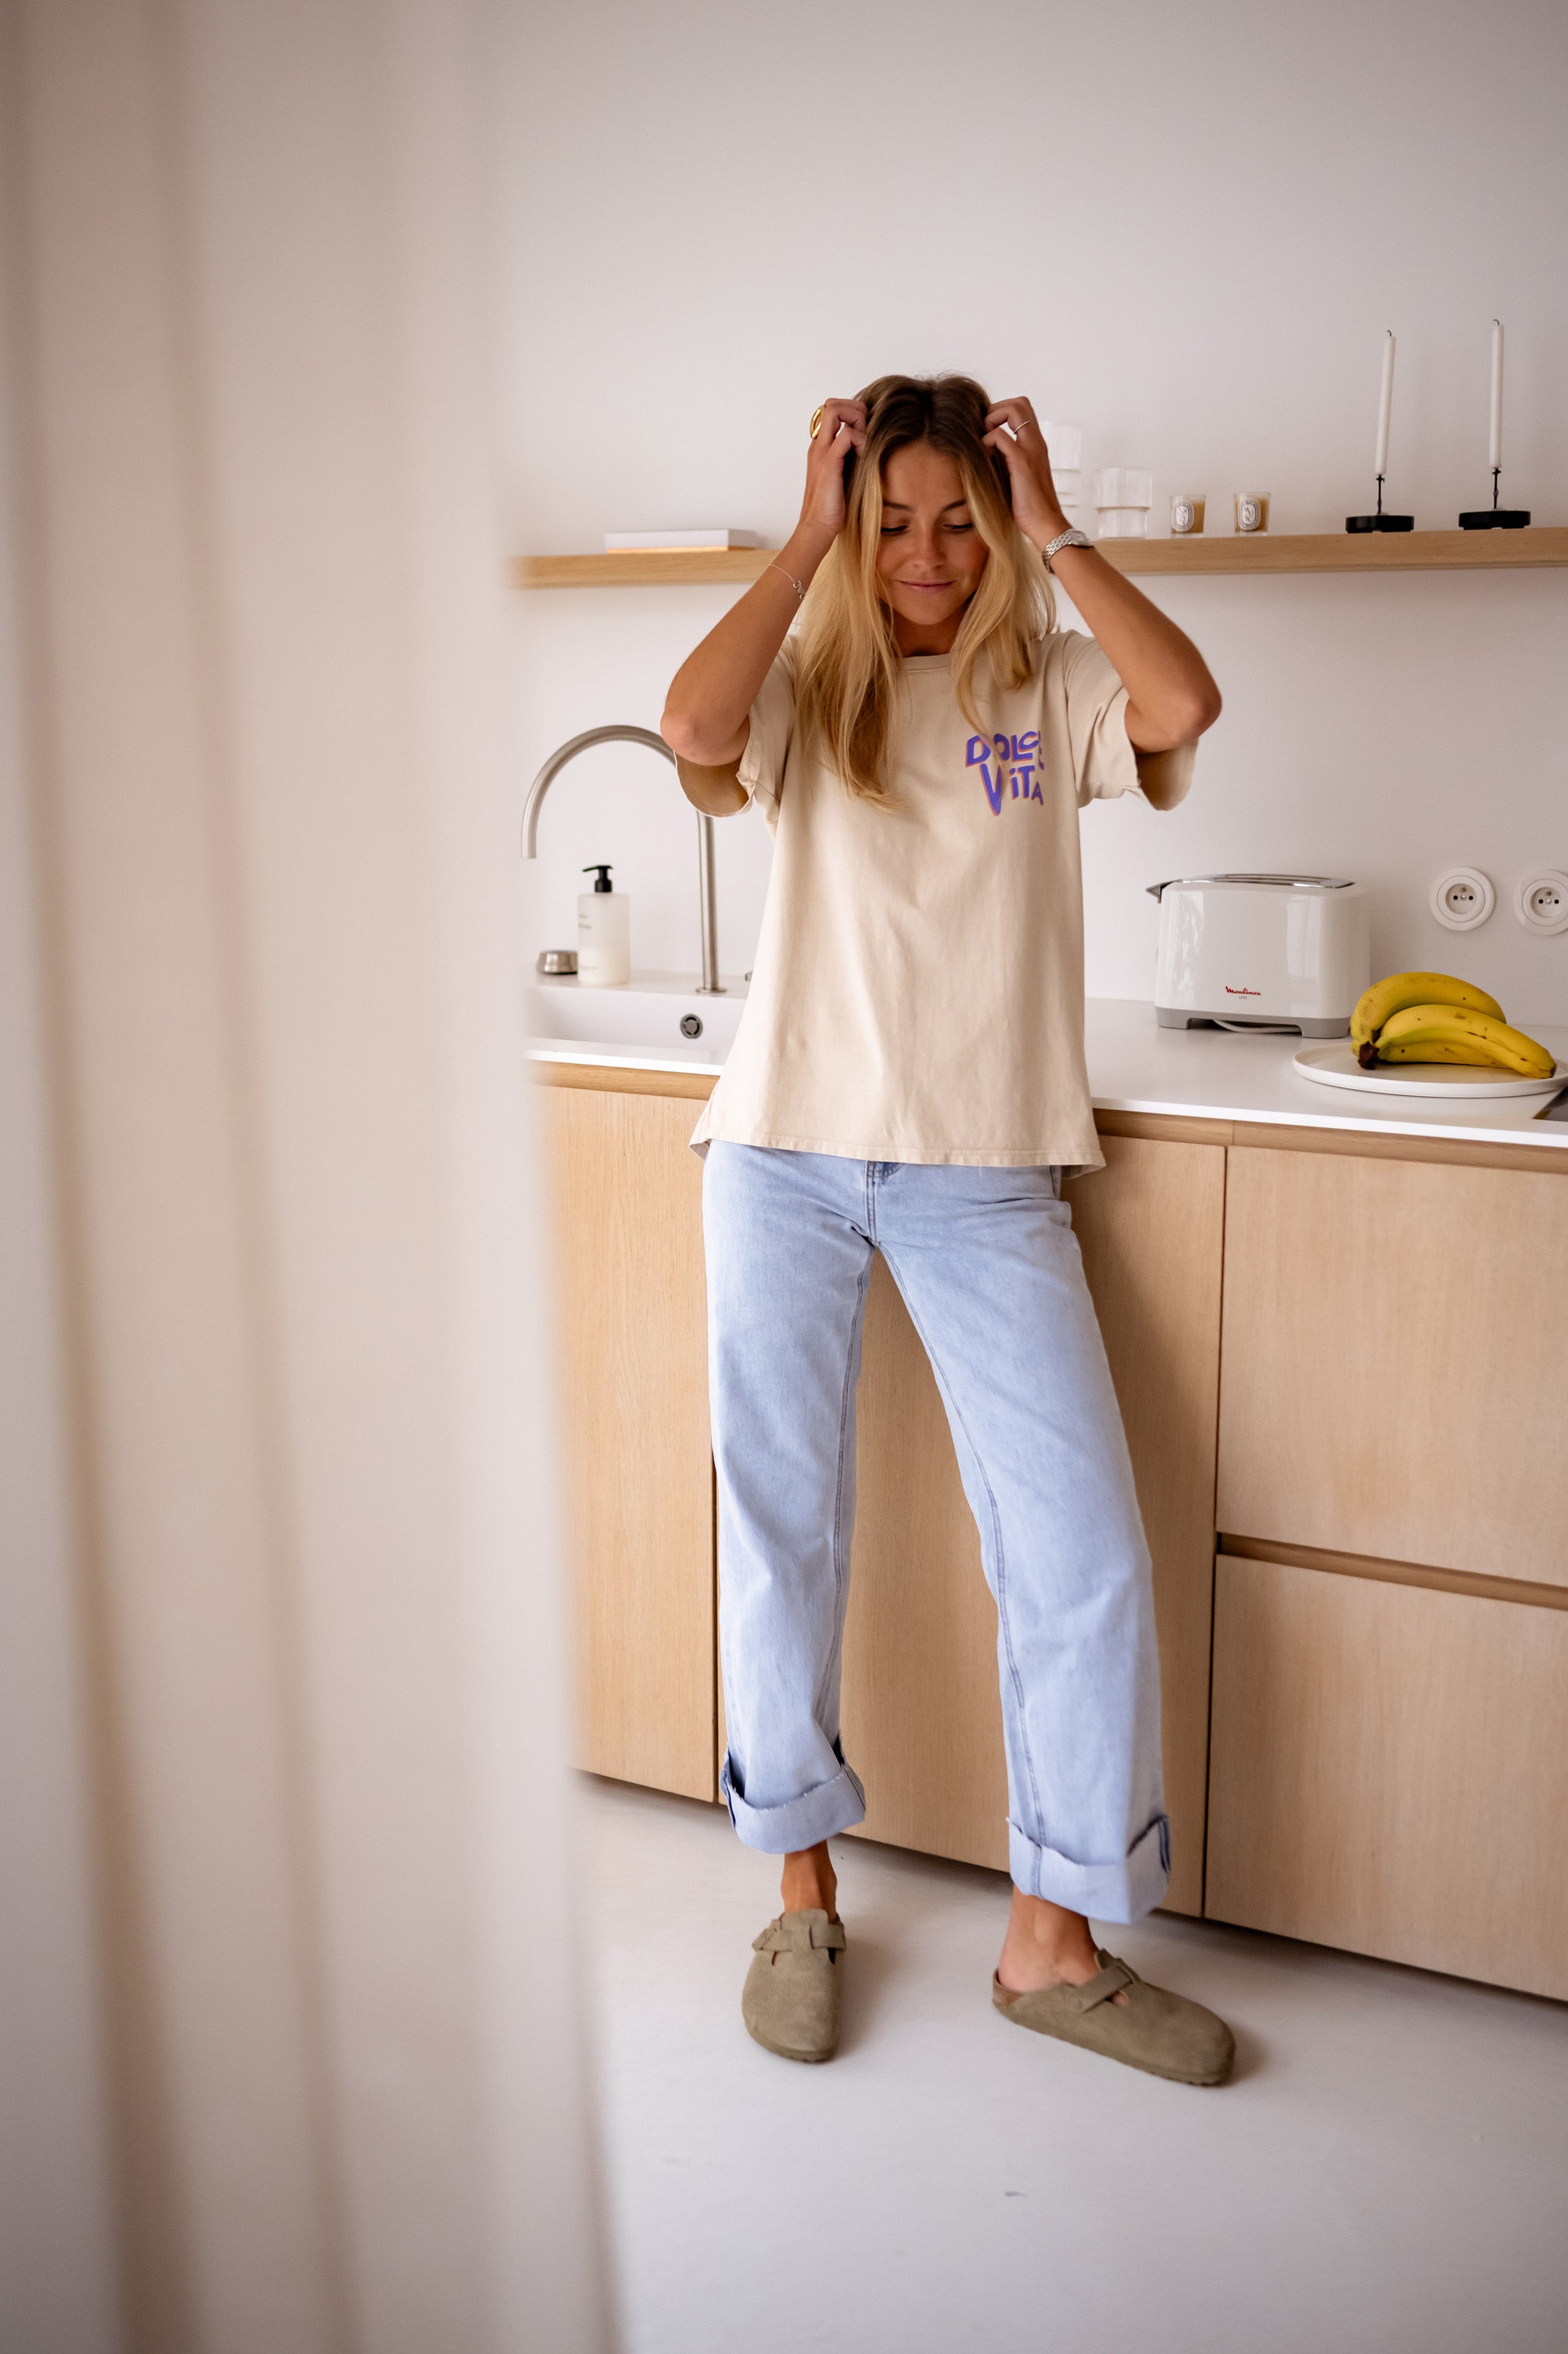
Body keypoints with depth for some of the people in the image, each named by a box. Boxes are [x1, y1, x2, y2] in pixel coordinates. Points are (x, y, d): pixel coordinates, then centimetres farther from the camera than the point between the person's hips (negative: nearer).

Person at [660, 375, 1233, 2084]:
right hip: (787, 1155, 0)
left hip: (983, 1173, 1)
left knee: (1083, 1556, -2)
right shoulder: (810, 682, 6)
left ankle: (1054, 1938, 14)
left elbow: (1186, 704, -15)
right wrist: (809, 534, -10)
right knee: (782, 1535, 8)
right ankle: (803, 1893, 27)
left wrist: (1052, 531, -6)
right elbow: (694, 729, -18)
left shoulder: (1051, 687, 7)